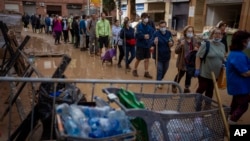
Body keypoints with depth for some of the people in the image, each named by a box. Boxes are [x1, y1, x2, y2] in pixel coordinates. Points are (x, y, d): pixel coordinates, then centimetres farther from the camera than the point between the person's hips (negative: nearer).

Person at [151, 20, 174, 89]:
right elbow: (152, 43, -17)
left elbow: (171, 42, 7)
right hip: (158, 55, -5)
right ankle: (158, 82, 13)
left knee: (165, 69, 19)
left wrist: (171, 43, -17)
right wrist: (154, 42, -39)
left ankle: (160, 80, 42)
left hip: (166, 55, 5)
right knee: (159, 69, -2)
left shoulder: (169, 33, -2)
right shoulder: (156, 33, -14)